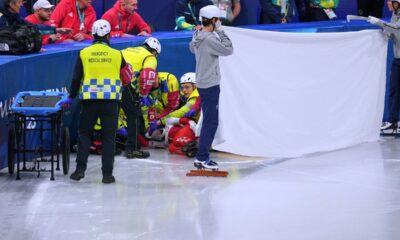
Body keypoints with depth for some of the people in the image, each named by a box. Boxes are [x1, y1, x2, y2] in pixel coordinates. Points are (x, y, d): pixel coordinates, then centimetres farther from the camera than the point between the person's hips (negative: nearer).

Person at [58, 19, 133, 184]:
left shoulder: (84, 54, 2)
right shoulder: (116, 55, 3)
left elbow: (76, 78, 3)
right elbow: (126, 78, 8)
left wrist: (71, 98, 11)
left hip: (90, 99, 0)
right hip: (110, 100, 0)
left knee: (84, 133, 12)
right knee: (108, 136, 4)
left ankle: (80, 168, 4)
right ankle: (107, 173, 1)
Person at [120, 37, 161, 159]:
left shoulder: (129, 50, 30)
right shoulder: (150, 58, 8)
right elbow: (148, 76, -9)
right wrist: (144, 95, 0)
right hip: (126, 86, -7)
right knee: (134, 116, 5)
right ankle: (132, 149, 4)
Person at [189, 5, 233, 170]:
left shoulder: (197, 37, 5)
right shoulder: (210, 39, -21)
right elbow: (228, 50, -18)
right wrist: (220, 31, -12)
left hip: (202, 84, 9)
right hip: (210, 85, -9)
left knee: (209, 121, 16)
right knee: (211, 122, -6)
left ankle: (202, 157, 19)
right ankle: (202, 158, -6)